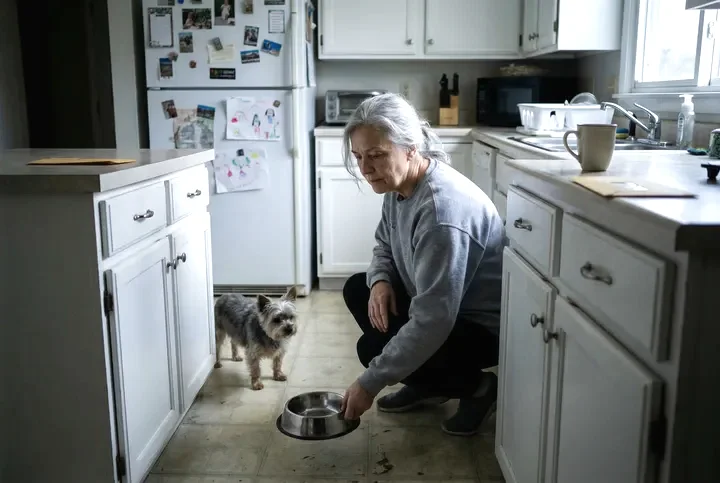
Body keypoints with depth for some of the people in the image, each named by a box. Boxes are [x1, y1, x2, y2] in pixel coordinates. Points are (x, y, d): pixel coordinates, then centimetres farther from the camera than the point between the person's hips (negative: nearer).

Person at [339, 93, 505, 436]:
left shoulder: (441, 209, -34)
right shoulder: (399, 184, -5)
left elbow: (432, 322, -36)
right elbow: (385, 245, 13)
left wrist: (370, 383, -31)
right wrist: (380, 281, -10)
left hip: (485, 324, -9)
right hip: (440, 303, 9)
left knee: (373, 348, -19)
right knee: (357, 289, 7)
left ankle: (477, 386, 3)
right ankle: (425, 386, 15)